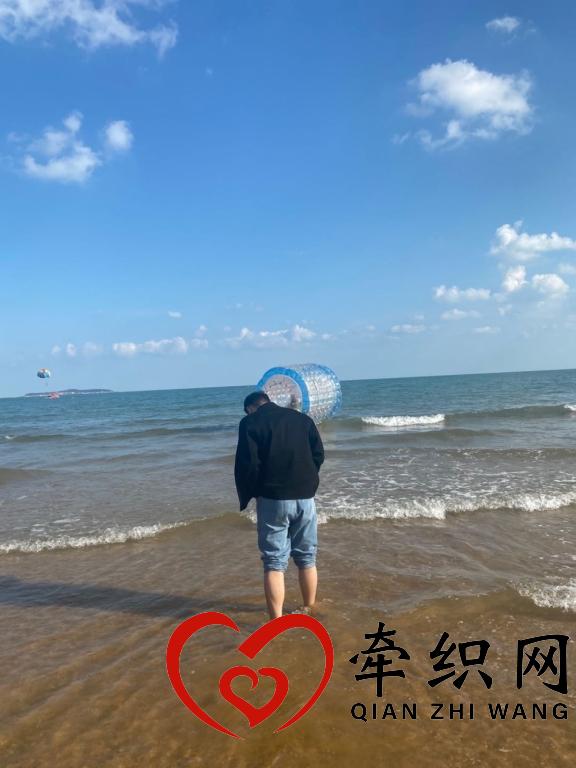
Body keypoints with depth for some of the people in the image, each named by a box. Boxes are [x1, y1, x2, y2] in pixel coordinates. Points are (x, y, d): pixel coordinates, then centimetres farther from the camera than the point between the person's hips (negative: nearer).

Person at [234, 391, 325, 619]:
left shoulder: (250, 422, -1)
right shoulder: (302, 418, 11)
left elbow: (247, 464, -9)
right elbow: (319, 455, 7)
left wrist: (246, 497, 5)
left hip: (272, 498, -4)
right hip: (305, 497, 4)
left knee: (274, 562, 2)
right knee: (307, 558, 16)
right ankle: (308, 610, 28)